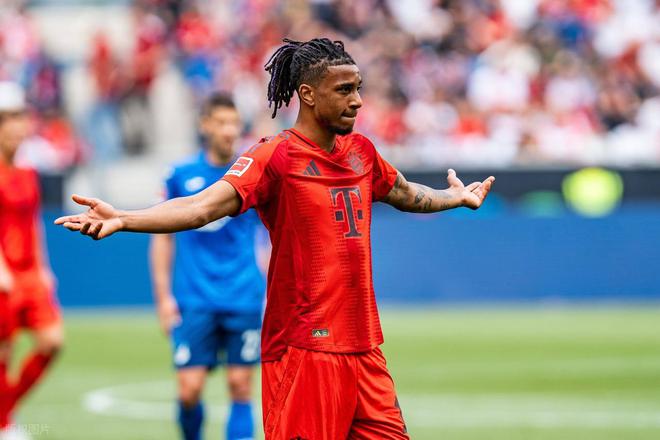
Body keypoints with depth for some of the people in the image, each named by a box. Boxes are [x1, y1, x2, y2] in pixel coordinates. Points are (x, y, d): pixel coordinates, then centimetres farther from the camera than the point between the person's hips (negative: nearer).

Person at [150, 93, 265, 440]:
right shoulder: (181, 177, 4)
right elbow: (163, 237, 10)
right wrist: (164, 296, 4)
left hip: (244, 302, 0)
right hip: (194, 303, 0)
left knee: (240, 386, -3)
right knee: (190, 389, -7)